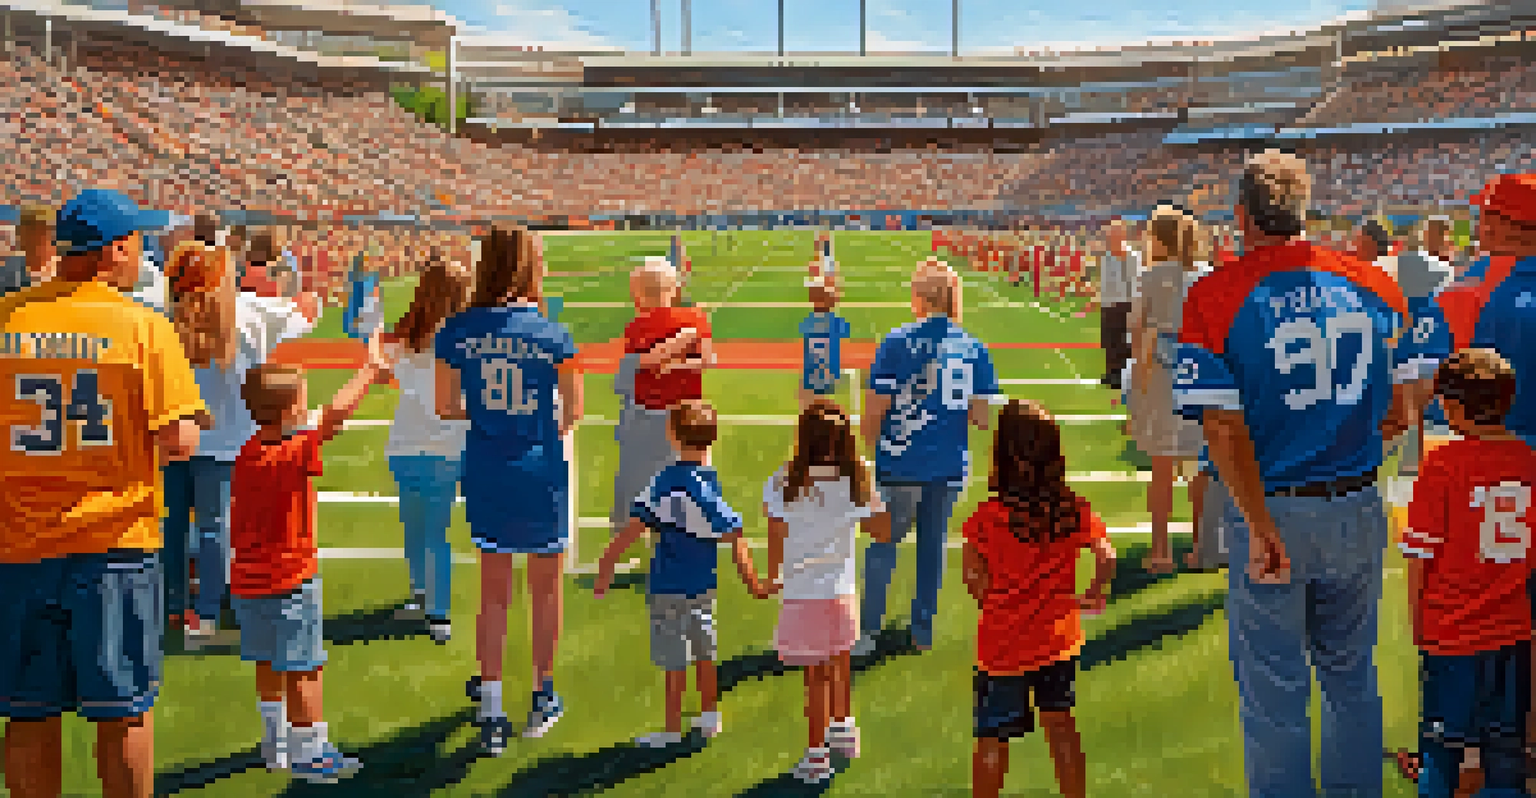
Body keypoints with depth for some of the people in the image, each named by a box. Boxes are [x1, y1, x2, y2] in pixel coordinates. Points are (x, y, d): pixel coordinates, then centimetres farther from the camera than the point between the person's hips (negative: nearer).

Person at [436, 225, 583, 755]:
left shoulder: (457, 332, -5)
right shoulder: (552, 333, -11)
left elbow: (445, 407, 1)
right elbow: (573, 411, -4)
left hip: (485, 471, 2)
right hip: (541, 471, -2)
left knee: (493, 591, 12)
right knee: (547, 584, 16)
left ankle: (492, 712, 12)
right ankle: (543, 695, 29)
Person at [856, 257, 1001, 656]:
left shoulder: (897, 342, -12)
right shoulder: (972, 347, -2)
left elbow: (873, 413, -10)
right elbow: (981, 417, -1)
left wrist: (871, 446, 9)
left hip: (901, 464, -3)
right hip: (950, 465, 3)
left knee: (884, 543, 10)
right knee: (933, 545, 15)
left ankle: (868, 630, 11)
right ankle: (923, 631, 25)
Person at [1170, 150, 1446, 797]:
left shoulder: (1214, 298, -12)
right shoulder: (1375, 287, 0)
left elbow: (1225, 428, -18)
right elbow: (1401, 415, 5)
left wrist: (1261, 526, -15)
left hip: (1271, 508, -4)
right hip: (1359, 511, 4)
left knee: (1274, 694, 9)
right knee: (1352, 679, 22)